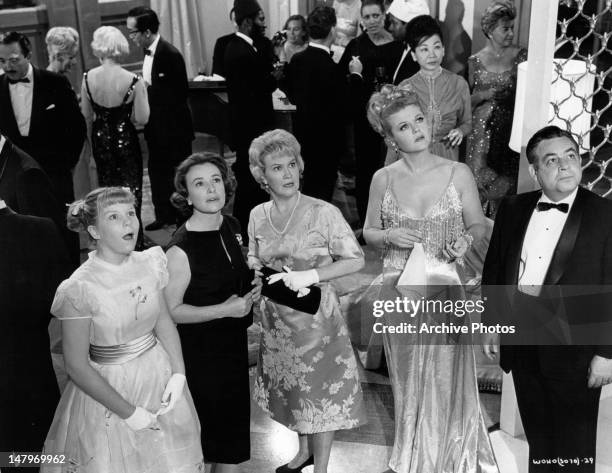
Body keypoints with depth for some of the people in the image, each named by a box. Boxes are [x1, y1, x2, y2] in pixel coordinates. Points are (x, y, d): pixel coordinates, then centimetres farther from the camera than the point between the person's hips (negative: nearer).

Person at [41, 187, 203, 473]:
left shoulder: (149, 263, -7)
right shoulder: (80, 288, -21)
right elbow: (77, 367, -15)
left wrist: (178, 373, -7)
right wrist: (129, 412, -15)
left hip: (160, 375, 5)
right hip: (108, 387, -4)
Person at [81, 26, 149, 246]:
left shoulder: (88, 78, -9)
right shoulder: (133, 81, -21)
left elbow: (86, 116, 2)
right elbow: (142, 119, -17)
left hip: (100, 139, 4)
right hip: (125, 139, -4)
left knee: (107, 188, 20)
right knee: (131, 191, 11)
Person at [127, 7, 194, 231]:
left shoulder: (170, 54, -19)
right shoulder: (149, 52, 6)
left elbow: (180, 93, -22)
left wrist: (147, 89, -22)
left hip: (173, 128, -9)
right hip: (156, 127, 9)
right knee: (157, 171, 17)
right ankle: (164, 215, 31)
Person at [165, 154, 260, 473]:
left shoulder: (231, 226, -1)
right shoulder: (181, 249, -23)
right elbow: (172, 310, -16)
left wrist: (254, 285, -3)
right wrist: (225, 309, -24)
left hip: (235, 340, 7)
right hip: (203, 353, -7)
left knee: (237, 419, 19)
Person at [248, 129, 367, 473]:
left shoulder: (324, 212, -15)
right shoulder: (258, 216, 0)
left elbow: (356, 260, -13)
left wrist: (310, 275, -22)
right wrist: (257, 269, -8)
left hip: (317, 319, -5)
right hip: (277, 321, 5)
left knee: (322, 392, 6)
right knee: (291, 390, 21)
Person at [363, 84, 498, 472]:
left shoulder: (459, 174, -6)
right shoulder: (383, 179, -3)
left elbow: (478, 225, 4)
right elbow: (369, 233, 6)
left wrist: (465, 239, -18)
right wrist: (389, 236, -15)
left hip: (447, 289, -1)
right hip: (399, 291, 1)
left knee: (448, 377, 8)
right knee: (409, 379, 15)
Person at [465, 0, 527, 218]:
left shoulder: (520, 56, 3)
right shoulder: (475, 61, 2)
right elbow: (468, 101, 9)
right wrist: (483, 95, -7)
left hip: (510, 128, 1)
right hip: (483, 128, 0)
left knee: (507, 179, 1)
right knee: (480, 176, -1)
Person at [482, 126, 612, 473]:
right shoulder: (513, 208, 3)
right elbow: (494, 269, 9)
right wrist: (491, 323, 8)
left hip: (573, 349, -3)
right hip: (521, 343, 4)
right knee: (537, 439, 20)